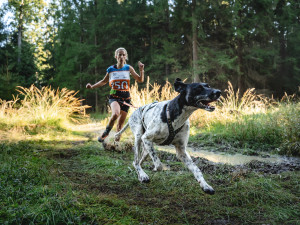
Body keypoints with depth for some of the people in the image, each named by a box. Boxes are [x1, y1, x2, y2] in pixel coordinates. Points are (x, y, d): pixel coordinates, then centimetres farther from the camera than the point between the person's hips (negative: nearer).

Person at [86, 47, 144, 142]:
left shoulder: (128, 68, 3)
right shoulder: (111, 69, 3)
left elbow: (140, 80, 2)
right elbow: (104, 81, 18)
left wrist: (141, 70, -14)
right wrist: (92, 86, 8)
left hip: (126, 98, 2)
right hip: (114, 96, -2)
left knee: (121, 122, 4)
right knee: (115, 114, -31)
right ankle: (106, 132, -7)